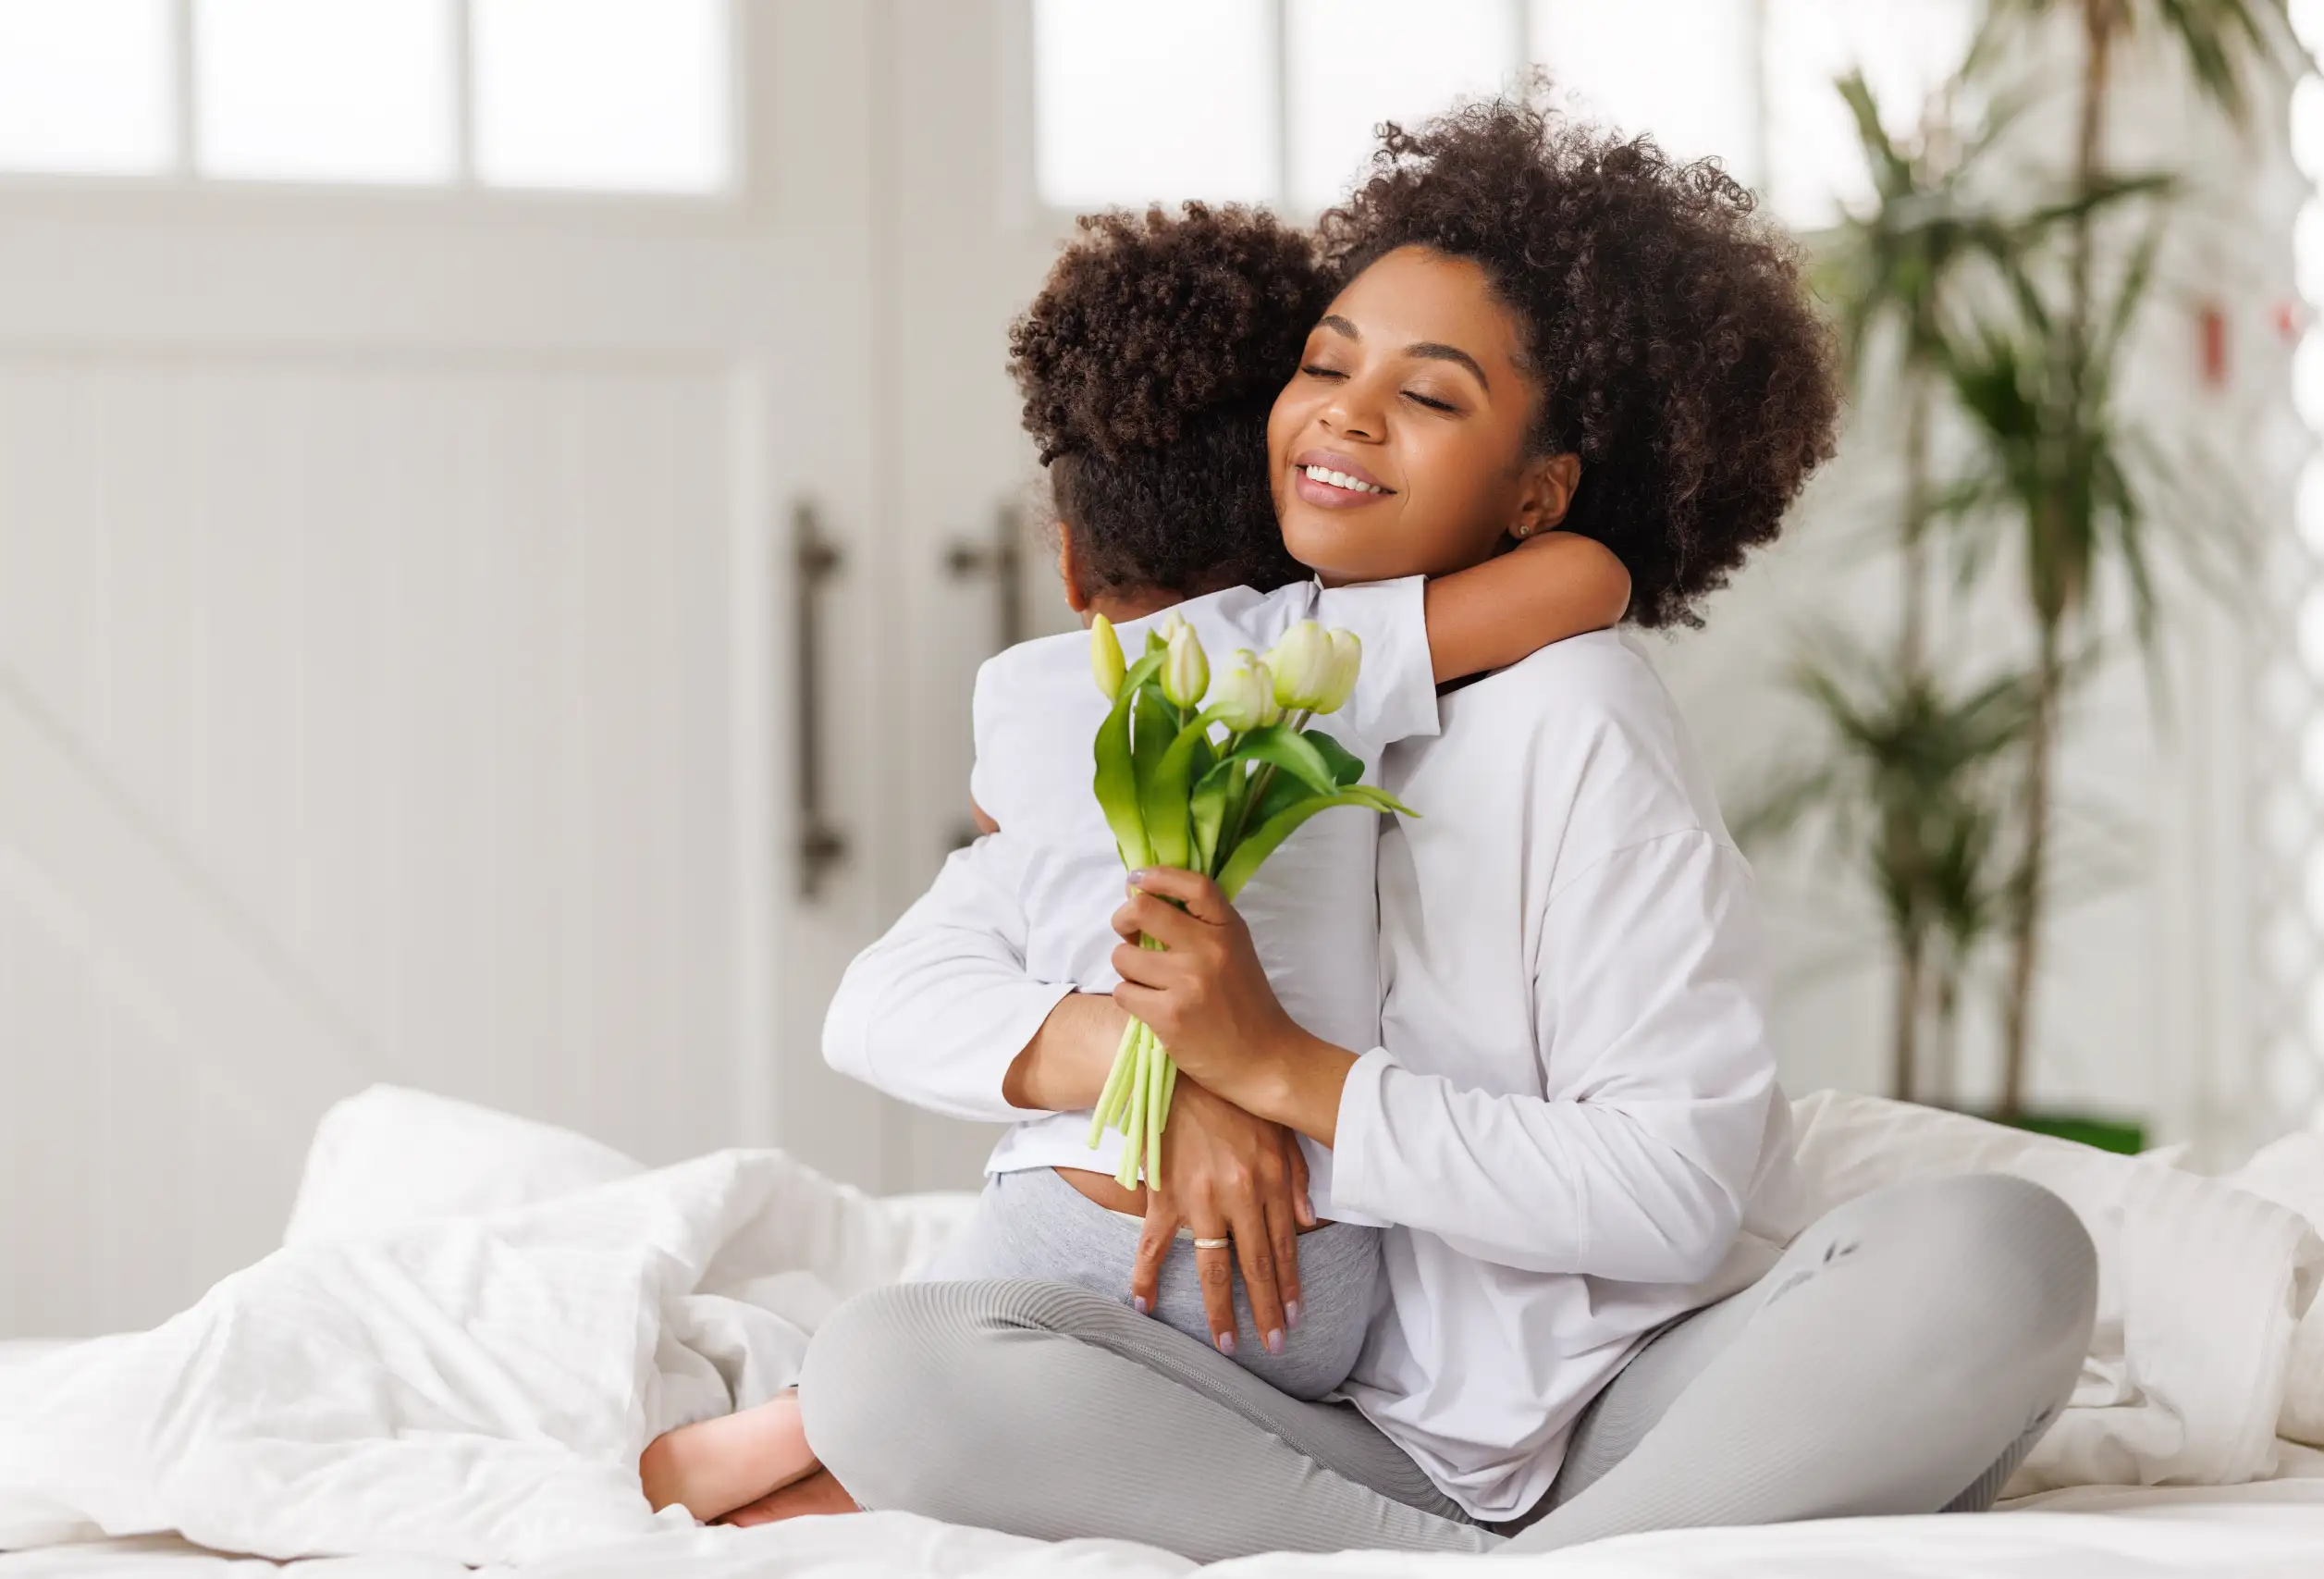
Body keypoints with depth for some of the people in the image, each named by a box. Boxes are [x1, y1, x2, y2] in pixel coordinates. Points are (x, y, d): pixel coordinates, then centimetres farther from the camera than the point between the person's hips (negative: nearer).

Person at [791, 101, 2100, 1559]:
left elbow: (1679, 1191, -14)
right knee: (886, 1360, -20)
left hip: (1658, 1411, -3)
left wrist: (1276, 1066, -18)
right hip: (1390, 1436, 4)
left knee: (2000, 1251, -31)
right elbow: (897, 991, 3)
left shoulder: (1567, 716, -7)